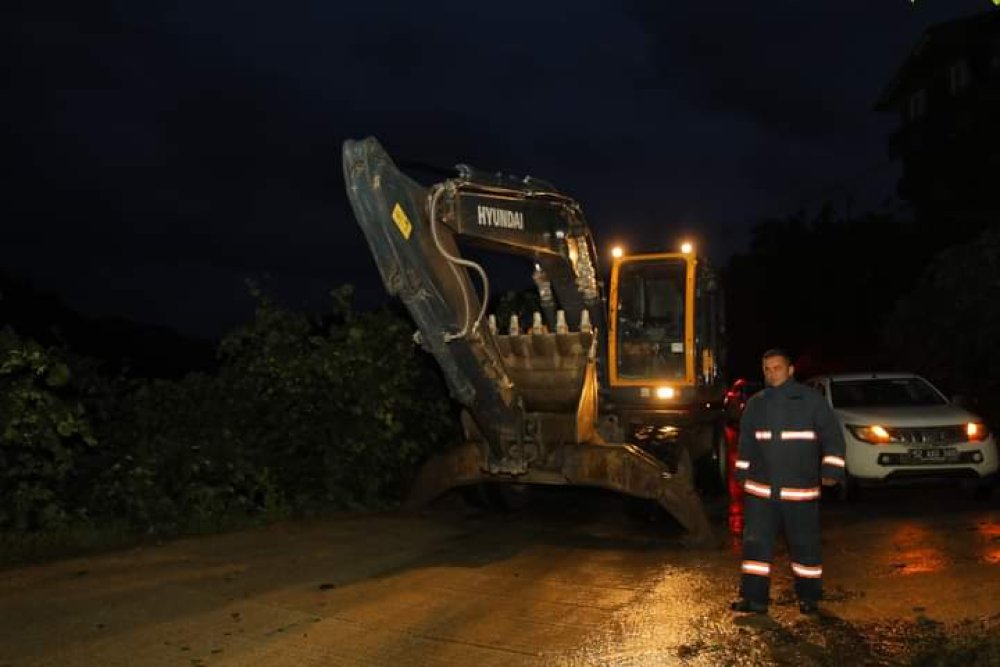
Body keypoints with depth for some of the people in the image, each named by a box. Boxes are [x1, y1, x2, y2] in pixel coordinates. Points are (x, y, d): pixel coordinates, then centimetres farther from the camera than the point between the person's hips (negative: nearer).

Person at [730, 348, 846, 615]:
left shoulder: (811, 400, -3)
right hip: (760, 490, 3)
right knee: (755, 542, 0)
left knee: (804, 544, 8)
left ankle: (809, 597, 24)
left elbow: (833, 437, -2)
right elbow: (746, 443, 17)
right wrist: (742, 474, 17)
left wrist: (831, 470, -10)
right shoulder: (755, 404, 8)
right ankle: (754, 597, 8)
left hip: (800, 491, -3)